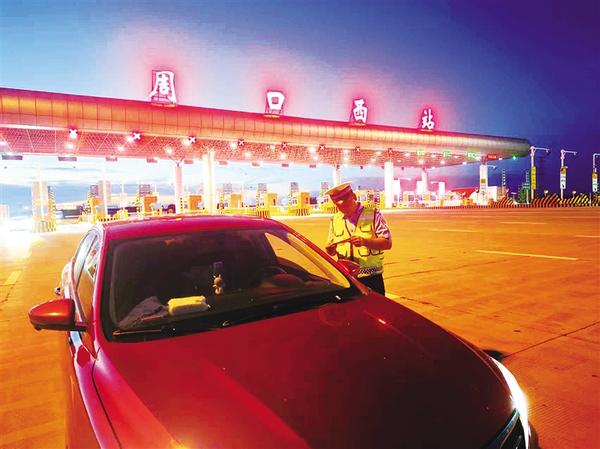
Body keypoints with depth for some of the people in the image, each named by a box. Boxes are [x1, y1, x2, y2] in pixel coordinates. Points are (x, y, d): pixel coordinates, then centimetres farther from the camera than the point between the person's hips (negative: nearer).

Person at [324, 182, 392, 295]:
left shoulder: (373, 215, -1)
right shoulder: (335, 220, 11)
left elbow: (387, 243, -8)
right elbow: (332, 250, 17)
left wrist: (365, 242, -23)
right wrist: (330, 250, -7)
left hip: (371, 278, -3)